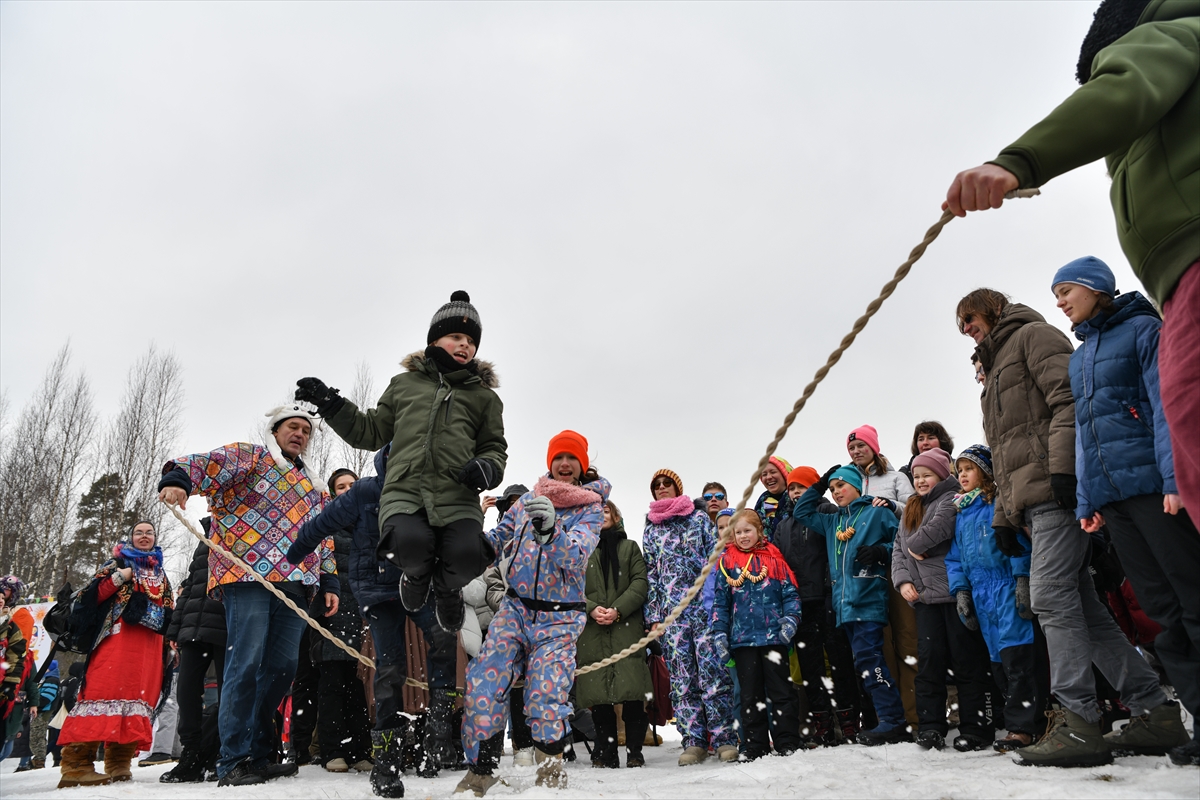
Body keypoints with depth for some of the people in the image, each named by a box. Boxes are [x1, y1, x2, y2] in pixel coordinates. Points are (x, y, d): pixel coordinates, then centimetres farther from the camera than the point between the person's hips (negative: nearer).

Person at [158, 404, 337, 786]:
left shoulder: (314, 486, 27)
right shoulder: (248, 457, 8)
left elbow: (324, 539, 28)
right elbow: (204, 464, -11)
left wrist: (330, 581, 18)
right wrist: (177, 479, -33)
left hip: (295, 584, 7)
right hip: (247, 575, -6)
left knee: (282, 666, 4)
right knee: (246, 663, -12)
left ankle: (258, 756, 16)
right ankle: (233, 762, -4)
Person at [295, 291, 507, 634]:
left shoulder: (484, 396, 18)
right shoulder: (404, 384, 20)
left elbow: (495, 447, 19)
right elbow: (371, 433, 23)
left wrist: (488, 467, -5)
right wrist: (331, 404, 11)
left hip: (457, 498, 0)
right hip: (404, 492, 0)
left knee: (466, 555, -29)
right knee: (410, 543, -33)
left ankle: (446, 586, 13)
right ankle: (418, 574, 10)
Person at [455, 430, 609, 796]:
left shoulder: (591, 509, -1)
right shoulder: (527, 500, 10)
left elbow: (575, 557, -19)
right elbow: (496, 539, 20)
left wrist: (549, 530, -38)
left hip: (559, 618, -3)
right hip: (516, 608, 3)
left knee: (546, 697, -16)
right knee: (484, 686, -12)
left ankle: (551, 773, 11)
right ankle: (480, 770, 5)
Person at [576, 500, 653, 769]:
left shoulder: (629, 547, 17)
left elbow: (640, 583, 5)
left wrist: (618, 609, -9)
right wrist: (591, 608, -11)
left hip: (626, 626, 0)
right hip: (591, 630, 0)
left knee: (632, 689, -8)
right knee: (598, 691, -2)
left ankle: (634, 752, 0)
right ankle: (605, 753, 7)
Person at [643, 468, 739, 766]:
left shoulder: (699, 518, 11)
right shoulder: (651, 529, 17)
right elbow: (650, 573, 14)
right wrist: (653, 616, 7)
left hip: (704, 604, -2)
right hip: (671, 610, 2)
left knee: (713, 670, -6)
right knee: (681, 676, 1)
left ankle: (725, 738, 0)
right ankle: (694, 741, 8)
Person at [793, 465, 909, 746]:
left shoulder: (878, 513, 4)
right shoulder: (832, 521, 22)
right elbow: (801, 512, 31)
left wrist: (880, 551, -14)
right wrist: (818, 486, 23)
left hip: (869, 599, -7)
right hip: (845, 602, 7)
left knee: (868, 658, -15)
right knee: (865, 661, 6)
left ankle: (894, 722, -12)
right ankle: (889, 721, 10)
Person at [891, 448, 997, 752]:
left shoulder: (951, 499, -2)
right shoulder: (909, 511, 23)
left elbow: (939, 527, -21)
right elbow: (898, 549, 19)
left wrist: (915, 547, -5)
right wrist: (903, 579, 4)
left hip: (954, 593, -7)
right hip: (925, 596, 7)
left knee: (967, 659, -1)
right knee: (929, 659, 5)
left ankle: (976, 727, 5)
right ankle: (930, 726, 9)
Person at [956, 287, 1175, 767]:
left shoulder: (1032, 334, 7)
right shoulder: (997, 371, 34)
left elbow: (1068, 397, -11)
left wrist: (1064, 465, -23)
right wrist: (1003, 515, 21)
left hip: (1057, 491, -10)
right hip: (1030, 501, 10)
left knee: (1051, 595, -18)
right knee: (1079, 603, 5)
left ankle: (1078, 722, -19)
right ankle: (1152, 707, 9)